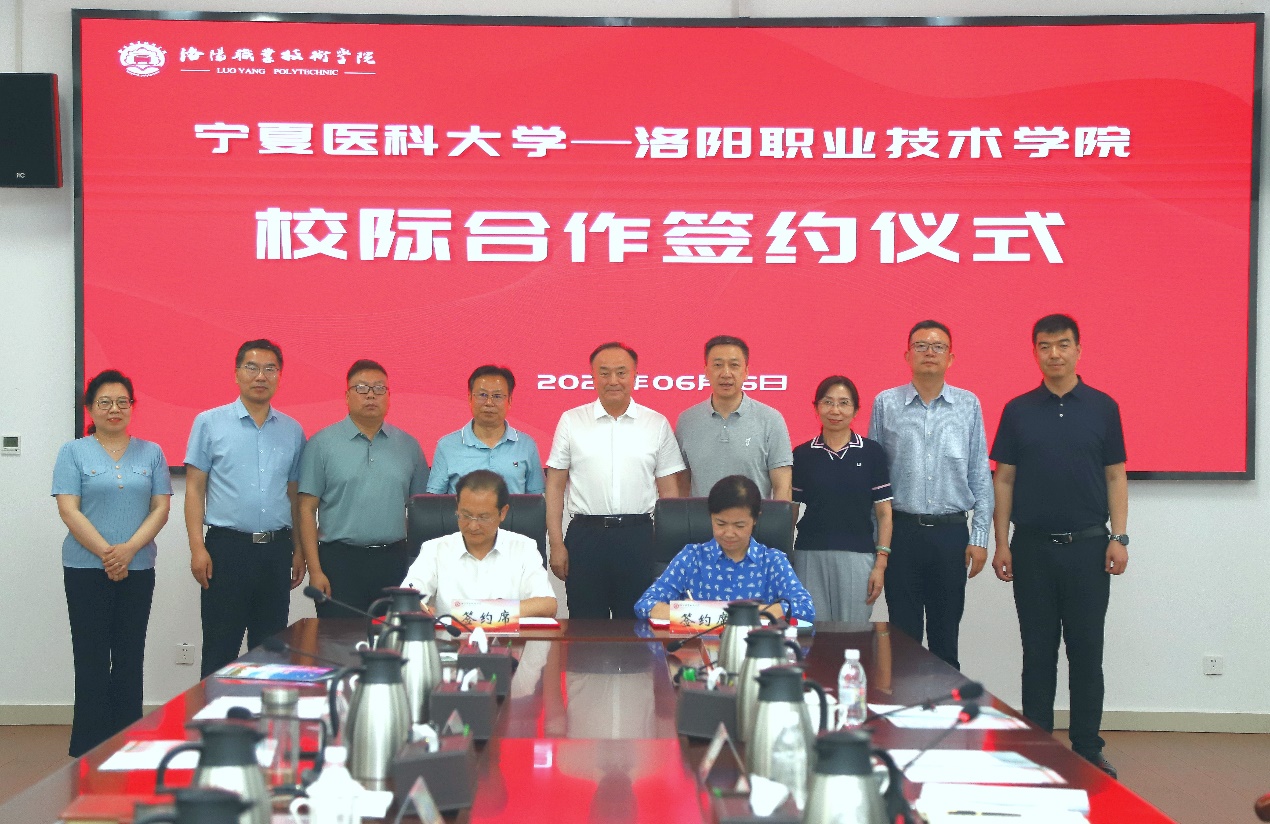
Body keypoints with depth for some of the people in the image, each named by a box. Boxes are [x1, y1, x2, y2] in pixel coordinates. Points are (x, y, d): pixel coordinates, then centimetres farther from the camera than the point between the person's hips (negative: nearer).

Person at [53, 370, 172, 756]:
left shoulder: (151, 453, 8)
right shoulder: (73, 453, 2)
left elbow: (161, 509, 2)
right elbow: (69, 511, -6)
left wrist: (129, 549, -13)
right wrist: (107, 552, -16)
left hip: (138, 570, 2)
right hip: (86, 569, -2)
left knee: (130, 658, 6)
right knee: (92, 658, 0)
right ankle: (89, 750, 6)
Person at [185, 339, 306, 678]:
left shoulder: (292, 431, 10)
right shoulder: (209, 423, 2)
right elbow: (194, 488, -1)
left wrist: (298, 551, 10)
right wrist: (197, 547, -10)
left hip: (276, 550, 3)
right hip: (227, 547, -3)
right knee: (220, 649, 1)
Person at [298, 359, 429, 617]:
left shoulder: (408, 446, 11)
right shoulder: (322, 444, 2)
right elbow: (307, 509, -1)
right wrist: (315, 570, -8)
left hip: (394, 562, 3)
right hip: (340, 560, -3)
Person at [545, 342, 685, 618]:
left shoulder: (657, 424, 7)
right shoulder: (571, 421, 6)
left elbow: (669, 490, 8)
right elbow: (555, 485, 6)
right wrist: (556, 543, -1)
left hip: (638, 536, 0)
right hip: (585, 536, 0)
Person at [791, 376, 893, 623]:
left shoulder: (871, 452, 4)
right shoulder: (802, 454, 6)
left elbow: (883, 512, 3)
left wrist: (881, 562, -3)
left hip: (857, 557, -1)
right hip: (810, 556, 1)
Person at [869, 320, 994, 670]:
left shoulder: (969, 405, 5)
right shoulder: (886, 404, 3)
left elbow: (980, 475, 6)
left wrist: (979, 537, 1)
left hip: (951, 532, 1)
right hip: (901, 531, -1)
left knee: (946, 635, 8)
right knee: (903, 632, 5)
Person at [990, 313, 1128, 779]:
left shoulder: (1102, 408, 4)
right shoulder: (1018, 411, 4)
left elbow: (1116, 476, 5)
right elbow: (1004, 479, 5)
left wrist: (1119, 538, -4)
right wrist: (1001, 543, -1)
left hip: (1088, 547, 0)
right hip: (1032, 547, 0)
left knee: (1086, 652, 4)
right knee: (1038, 653, 6)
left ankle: (1088, 750, 13)